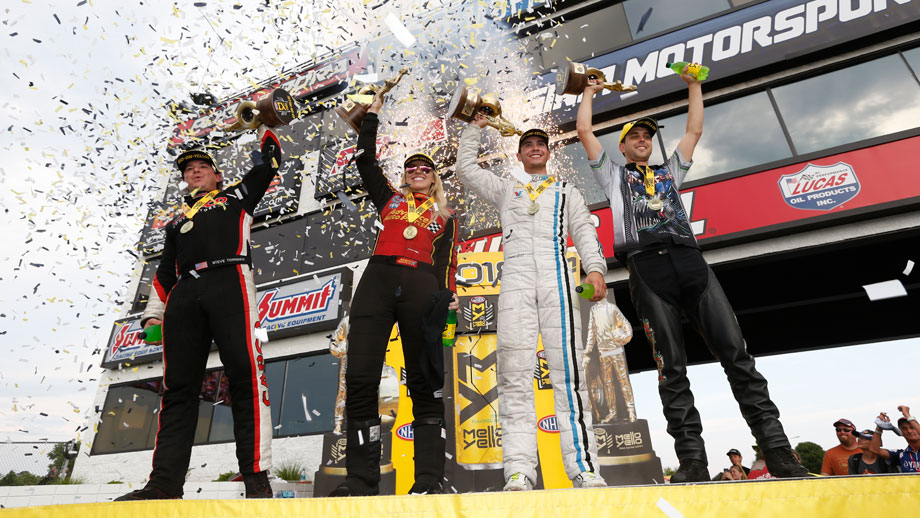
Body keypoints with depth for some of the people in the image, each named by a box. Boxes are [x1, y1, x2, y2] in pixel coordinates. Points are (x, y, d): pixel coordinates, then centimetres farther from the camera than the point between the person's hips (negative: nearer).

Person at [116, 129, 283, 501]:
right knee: (178, 386, -2)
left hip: (229, 282, -4)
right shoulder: (176, 222, 34)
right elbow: (165, 272, 28)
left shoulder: (236, 196, 26)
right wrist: (152, 314, 18)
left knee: (245, 374, -17)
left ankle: (256, 476, -17)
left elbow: (269, 162, 26)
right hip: (184, 294, 5)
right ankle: (165, 483, -1)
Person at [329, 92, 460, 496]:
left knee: (425, 385, -4)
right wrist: (372, 116, 30)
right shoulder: (389, 198, 26)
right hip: (377, 281, 2)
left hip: (421, 288, -1)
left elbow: (446, 260, 12)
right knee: (360, 379, -8)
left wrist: (449, 295, -5)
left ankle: (429, 479, 0)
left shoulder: (444, 216, 23)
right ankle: (361, 478, -1)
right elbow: (366, 159, 24)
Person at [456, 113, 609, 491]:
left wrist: (595, 267, -3)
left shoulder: (566, 190, 28)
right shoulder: (505, 190, 33)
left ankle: (584, 468, -11)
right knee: (515, 375, -10)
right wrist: (474, 129, 38)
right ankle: (519, 472, -12)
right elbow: (466, 169, 31)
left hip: (557, 275, -1)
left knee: (568, 371, -12)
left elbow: (584, 230, 14)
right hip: (514, 277, 1)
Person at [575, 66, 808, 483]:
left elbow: (695, 130, 35)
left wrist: (694, 85, 41)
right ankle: (692, 460, -5)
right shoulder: (613, 175, 24)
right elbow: (583, 130, 21)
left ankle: (778, 453, -4)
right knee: (671, 367, -7)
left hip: (689, 261, 3)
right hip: (647, 265, -3)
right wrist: (591, 91, 33)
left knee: (736, 352, -7)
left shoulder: (670, 172, 34)